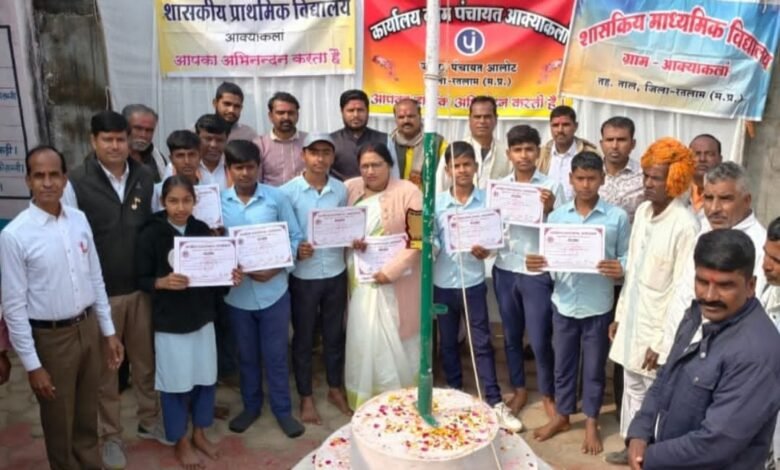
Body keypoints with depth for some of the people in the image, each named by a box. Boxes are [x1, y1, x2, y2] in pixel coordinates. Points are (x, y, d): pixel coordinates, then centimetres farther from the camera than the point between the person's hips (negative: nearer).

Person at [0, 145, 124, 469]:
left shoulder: (79, 220, -2)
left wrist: (109, 331, 7)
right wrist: (32, 364, -12)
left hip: (88, 327, 4)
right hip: (50, 337, -4)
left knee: (87, 415, 22)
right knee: (59, 422, 15)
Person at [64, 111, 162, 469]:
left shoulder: (144, 178, 1)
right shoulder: (76, 182, -12)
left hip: (141, 287, 3)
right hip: (100, 291, -3)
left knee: (145, 359, 17)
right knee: (106, 367, 13)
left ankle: (149, 420, 38)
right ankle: (111, 435, 31)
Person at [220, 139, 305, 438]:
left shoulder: (277, 197, -6)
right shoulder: (218, 202, -2)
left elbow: (295, 238, -4)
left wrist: (277, 269, -17)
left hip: (273, 290, -1)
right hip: (237, 292, 2)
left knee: (276, 354, 10)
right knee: (246, 354, 18)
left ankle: (282, 409, 27)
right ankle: (251, 406, 37)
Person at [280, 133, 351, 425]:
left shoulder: (341, 190, 1)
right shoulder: (288, 191, -8)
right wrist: (294, 251, -23)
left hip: (336, 273, 3)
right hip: (303, 276, -2)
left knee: (334, 334, 16)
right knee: (303, 338, 10)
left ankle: (335, 389, 35)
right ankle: (306, 398, 27)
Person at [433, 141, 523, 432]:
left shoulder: (488, 200, -4)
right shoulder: (436, 203, -2)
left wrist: (486, 250, -22)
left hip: (473, 282, -1)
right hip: (443, 283, 2)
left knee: (482, 343, 4)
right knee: (447, 343, 14)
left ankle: (495, 403, 12)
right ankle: (454, 396, 31)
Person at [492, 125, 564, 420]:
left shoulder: (551, 187, -5)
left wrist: (549, 209, -22)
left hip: (538, 273, -3)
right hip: (504, 270, 4)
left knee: (540, 340, 4)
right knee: (511, 336, 15)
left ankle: (548, 394, 25)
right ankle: (519, 390, 32)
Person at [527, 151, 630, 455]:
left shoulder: (617, 217, -5)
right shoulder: (556, 216, 1)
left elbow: (627, 257, -4)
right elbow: (547, 256, 2)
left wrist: (620, 269, -26)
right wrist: (535, 263, -19)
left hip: (598, 306, -2)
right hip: (564, 302, 2)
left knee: (594, 368, 13)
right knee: (563, 364, 16)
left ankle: (591, 423, 31)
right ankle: (562, 416, 35)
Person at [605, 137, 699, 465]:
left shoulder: (685, 225, -20)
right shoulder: (642, 211, 3)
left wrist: (662, 341, -15)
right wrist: (620, 314, 14)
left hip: (659, 326, -7)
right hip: (633, 319, 7)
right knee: (632, 388, 20)